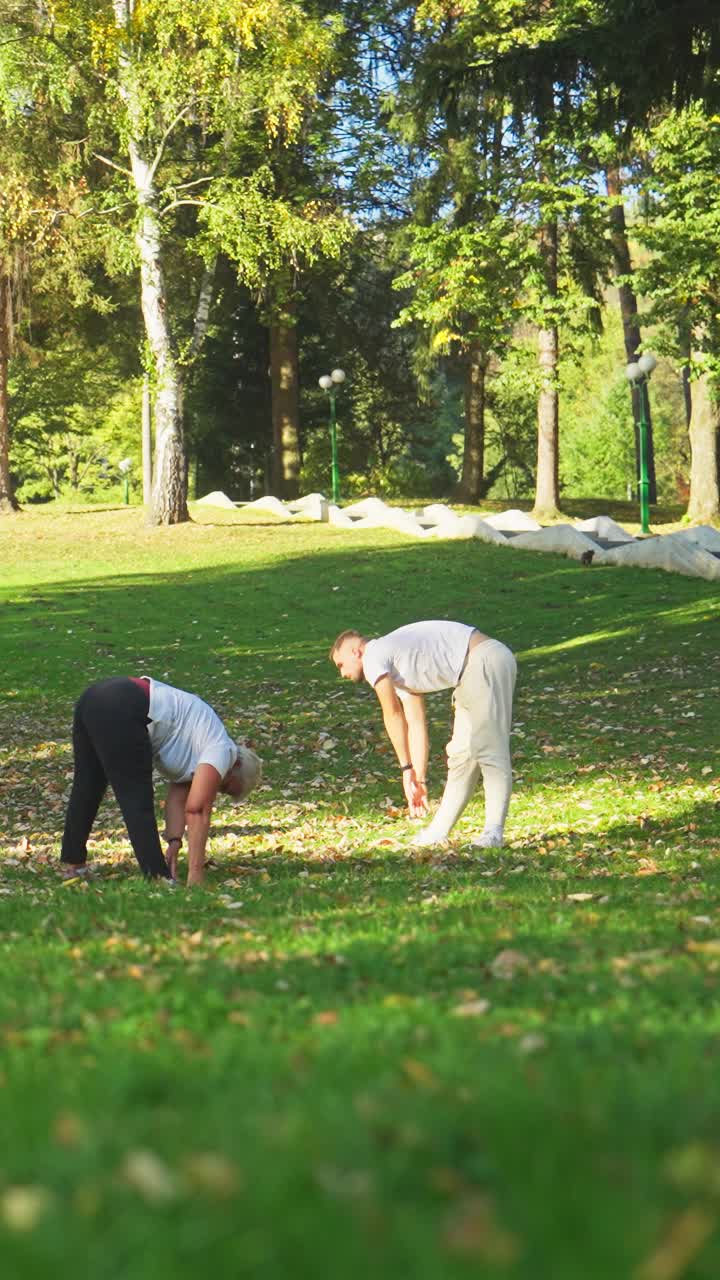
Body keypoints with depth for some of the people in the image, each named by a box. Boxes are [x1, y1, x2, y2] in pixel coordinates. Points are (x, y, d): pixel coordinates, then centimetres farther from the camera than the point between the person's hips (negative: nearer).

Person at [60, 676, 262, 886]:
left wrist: (174, 842, 6)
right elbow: (197, 809, -7)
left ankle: (72, 864, 35)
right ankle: (157, 877, -7)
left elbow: (177, 798, 19)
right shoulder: (223, 750, -1)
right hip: (120, 711, -10)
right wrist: (195, 873, -6)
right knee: (138, 801, -6)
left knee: (86, 788, 22)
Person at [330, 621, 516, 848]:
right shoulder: (399, 672, 24)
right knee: (461, 752, 13)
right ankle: (439, 831, 19)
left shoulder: (373, 657, -3)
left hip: (485, 660, -10)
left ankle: (494, 833, -15)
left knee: (488, 747, -13)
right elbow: (416, 725, 21)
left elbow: (393, 716, -5)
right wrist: (419, 778, 17)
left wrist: (406, 768, 0)